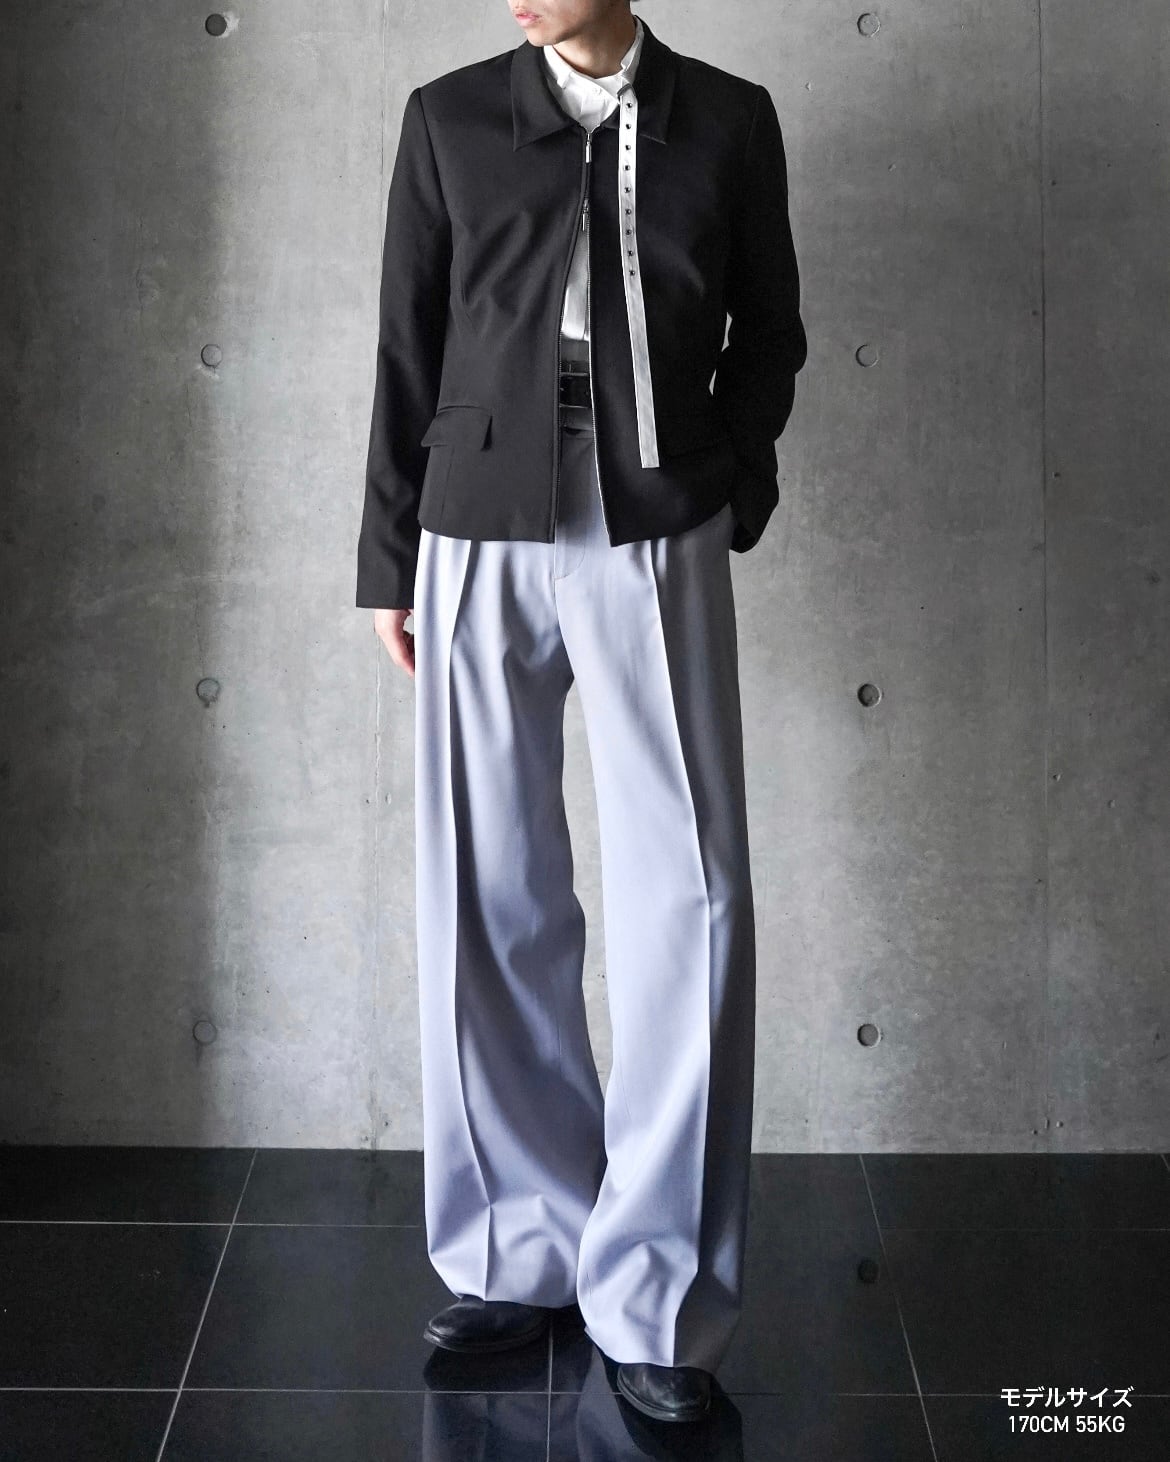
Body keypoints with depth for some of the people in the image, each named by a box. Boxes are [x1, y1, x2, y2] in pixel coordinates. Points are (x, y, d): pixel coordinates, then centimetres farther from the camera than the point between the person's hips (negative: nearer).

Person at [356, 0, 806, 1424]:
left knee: (685, 905, -5)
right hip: (480, 543, 1)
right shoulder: (450, 119, 8)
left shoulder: (728, 120, 7)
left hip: (659, 547, -1)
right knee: (490, 905, 4)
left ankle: (655, 1293, 6)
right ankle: (521, 1249, 19)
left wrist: (722, 488, 0)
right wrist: (388, 558, 8)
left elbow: (768, 333, 13)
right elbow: (407, 349, 9)